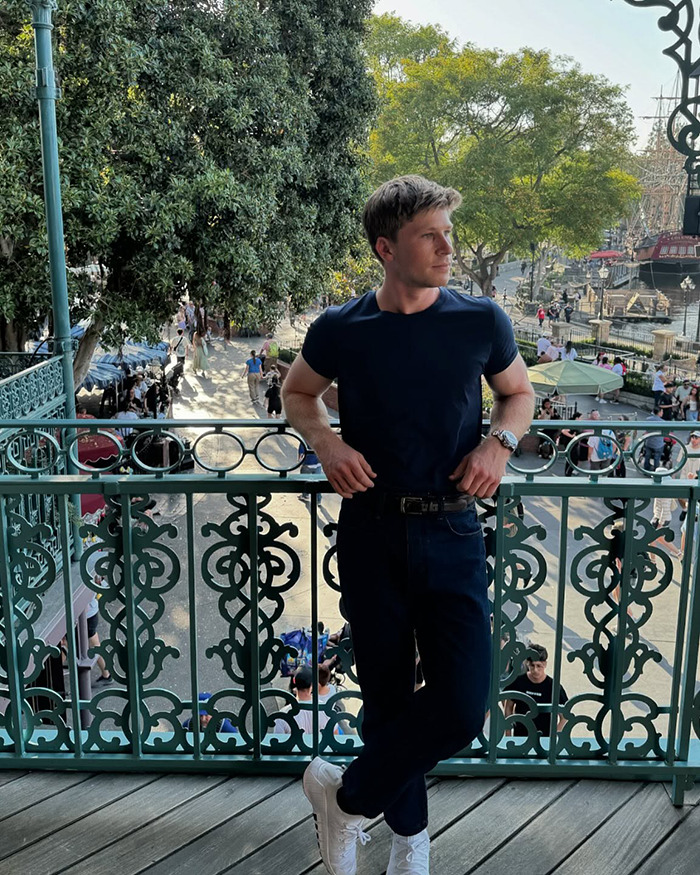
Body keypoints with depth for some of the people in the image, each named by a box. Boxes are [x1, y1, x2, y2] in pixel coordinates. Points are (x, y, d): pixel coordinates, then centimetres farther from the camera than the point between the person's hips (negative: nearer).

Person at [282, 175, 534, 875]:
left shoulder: (480, 322, -2)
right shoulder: (340, 330, -3)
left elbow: (519, 394, 14)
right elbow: (297, 393, 14)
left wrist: (499, 443, -7)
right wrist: (325, 442, -7)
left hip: (450, 534, 0)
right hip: (371, 534, 0)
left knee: (461, 707, -8)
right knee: (386, 695, 12)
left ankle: (347, 793, 19)